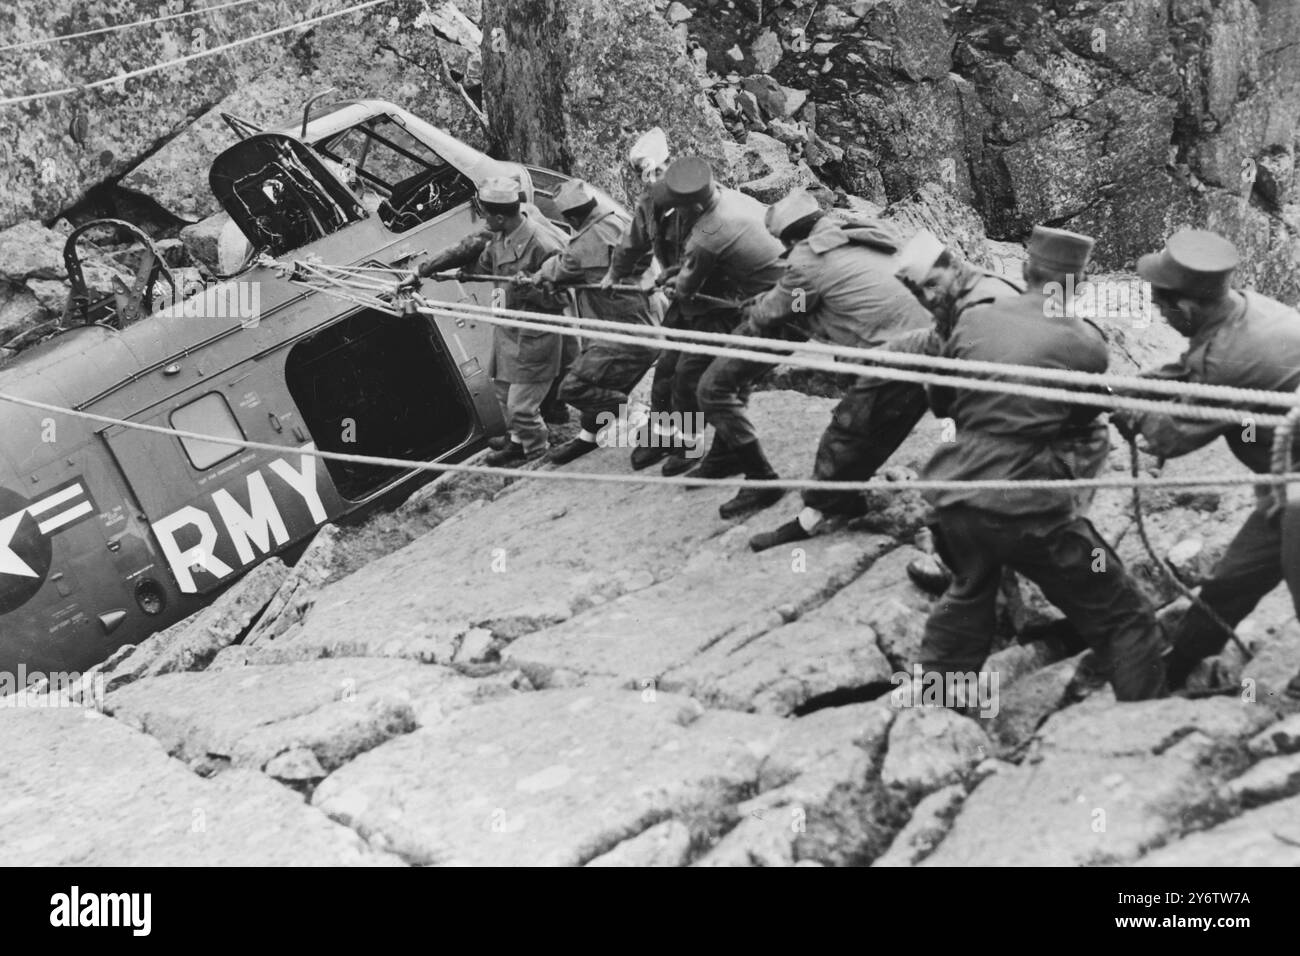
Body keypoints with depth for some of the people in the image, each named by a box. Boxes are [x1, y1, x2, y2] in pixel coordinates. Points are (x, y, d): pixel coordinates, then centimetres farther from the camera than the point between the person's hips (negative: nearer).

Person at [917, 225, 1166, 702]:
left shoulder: (975, 319, 4)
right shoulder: (1086, 343, -7)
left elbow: (939, 401, 16)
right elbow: (1082, 419, 8)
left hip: (954, 497, 6)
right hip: (1029, 507, -5)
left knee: (969, 593, 33)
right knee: (1125, 618, 8)